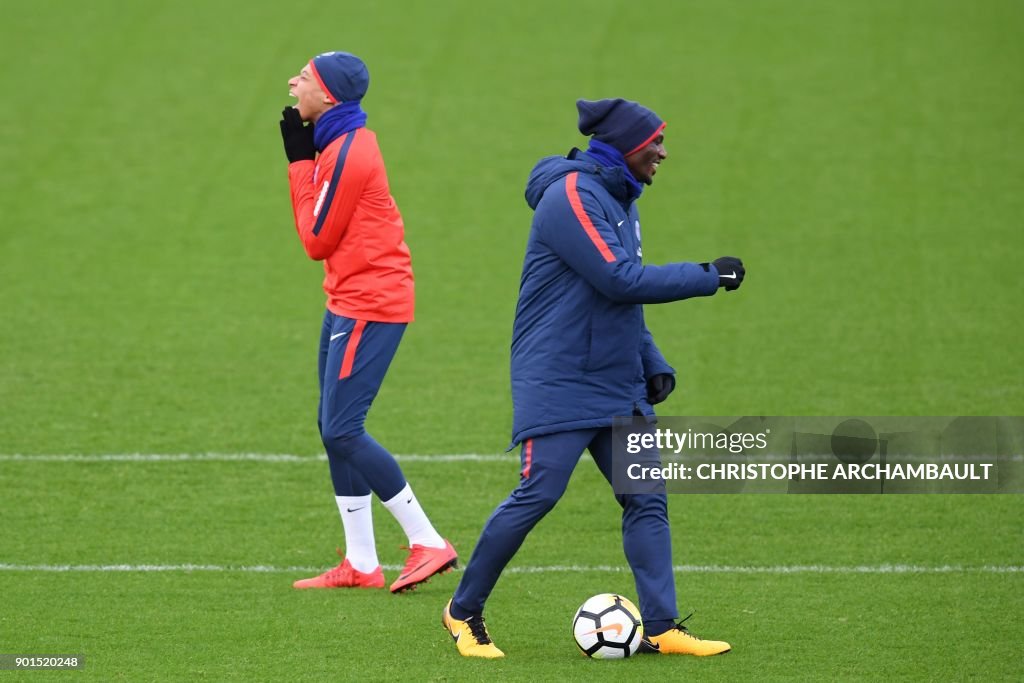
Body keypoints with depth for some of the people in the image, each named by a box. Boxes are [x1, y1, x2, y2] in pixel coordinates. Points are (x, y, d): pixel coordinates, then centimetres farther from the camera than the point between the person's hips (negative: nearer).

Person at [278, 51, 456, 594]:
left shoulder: (347, 153, -18)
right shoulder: (344, 142, 12)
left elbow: (316, 239, -12)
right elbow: (320, 230, 10)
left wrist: (300, 161, -7)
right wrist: (303, 157, 4)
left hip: (369, 308, -10)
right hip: (348, 301, 10)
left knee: (342, 431, -11)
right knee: (334, 428, 11)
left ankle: (427, 543, -7)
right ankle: (360, 565, 14)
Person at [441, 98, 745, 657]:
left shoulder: (618, 199, 15)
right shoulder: (572, 195, -15)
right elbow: (621, 280, -23)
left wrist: (652, 361, 13)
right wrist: (709, 277, -17)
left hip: (617, 384, 9)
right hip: (558, 385, -9)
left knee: (647, 498, 0)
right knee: (537, 495, -12)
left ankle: (660, 628, 0)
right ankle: (464, 611, 4)